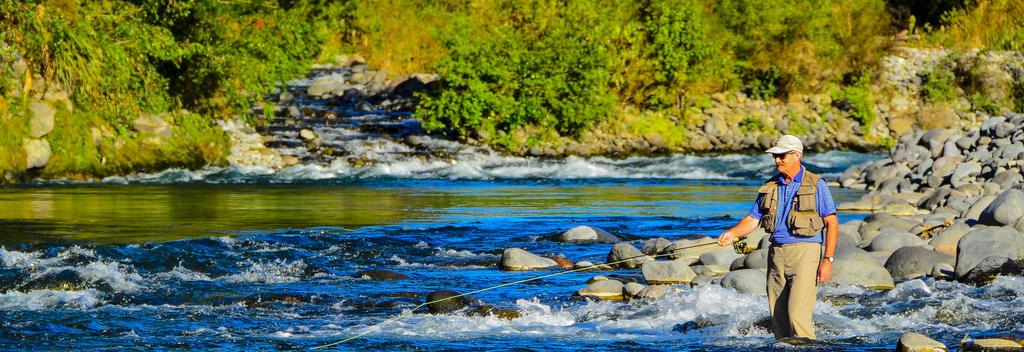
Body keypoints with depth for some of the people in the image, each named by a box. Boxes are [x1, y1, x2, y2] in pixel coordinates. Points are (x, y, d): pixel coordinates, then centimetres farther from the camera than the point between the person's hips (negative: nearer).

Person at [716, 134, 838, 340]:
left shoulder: (816, 185, -1)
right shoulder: (770, 187, 14)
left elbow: (832, 224, -3)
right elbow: (753, 219, 12)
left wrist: (828, 260, -11)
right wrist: (733, 233, -9)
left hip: (805, 254, -6)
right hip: (776, 254, 6)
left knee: (797, 315, -16)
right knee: (778, 317, 5)